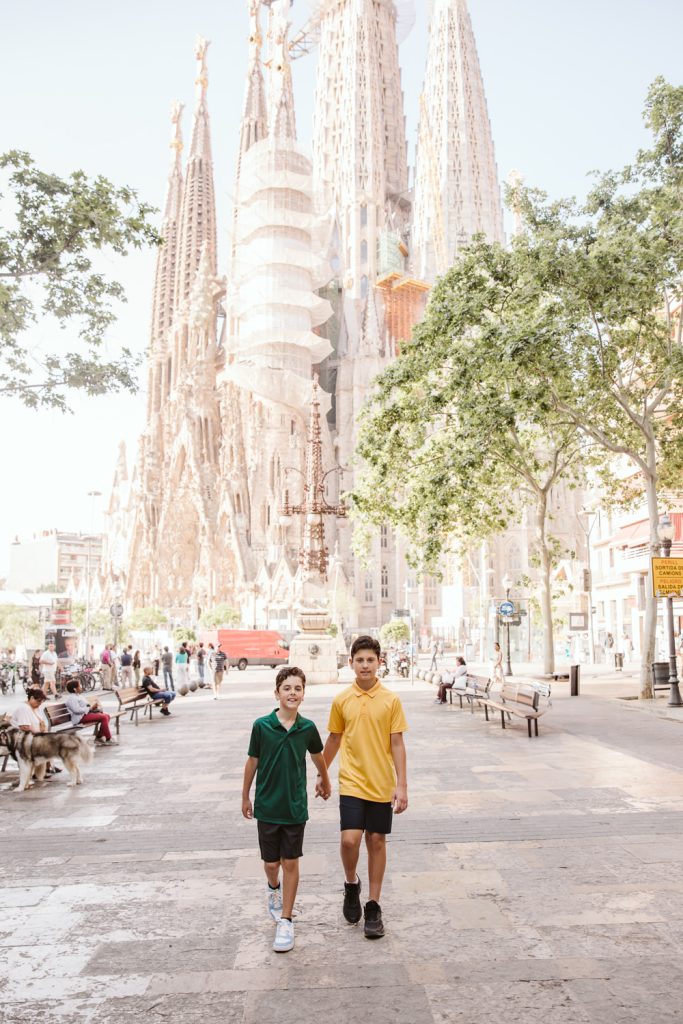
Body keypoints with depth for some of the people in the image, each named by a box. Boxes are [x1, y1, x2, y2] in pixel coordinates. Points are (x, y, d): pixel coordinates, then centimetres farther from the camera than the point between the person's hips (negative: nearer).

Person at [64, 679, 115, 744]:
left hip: (86, 713, 11)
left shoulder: (77, 696, 19)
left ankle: (99, 737, 1)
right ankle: (108, 739, -14)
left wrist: (93, 706, 5)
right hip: (81, 717, -11)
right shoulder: (71, 698, -14)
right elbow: (77, 710, -25)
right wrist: (90, 708, -19)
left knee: (106, 715, 1)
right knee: (104, 717, -21)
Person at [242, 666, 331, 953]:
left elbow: (317, 756, 13)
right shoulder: (262, 725, -13)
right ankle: (274, 889, 46)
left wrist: (325, 781, 28)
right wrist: (245, 797, 9)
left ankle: (286, 921, 20)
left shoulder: (307, 728, -7)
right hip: (267, 806, 0)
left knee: (291, 863, 6)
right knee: (271, 863, 12)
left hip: (295, 807, 1)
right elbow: (252, 762, 0)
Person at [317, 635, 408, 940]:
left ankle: (373, 906, 23)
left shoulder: (391, 700, -5)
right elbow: (334, 739, 11)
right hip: (351, 781, 0)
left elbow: (397, 744, -3)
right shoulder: (341, 700, -2)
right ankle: (351, 885, 20)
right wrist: (322, 773, 17)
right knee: (349, 839, -11)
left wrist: (402, 785, -7)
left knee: (377, 841, 8)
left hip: (382, 784, 0)